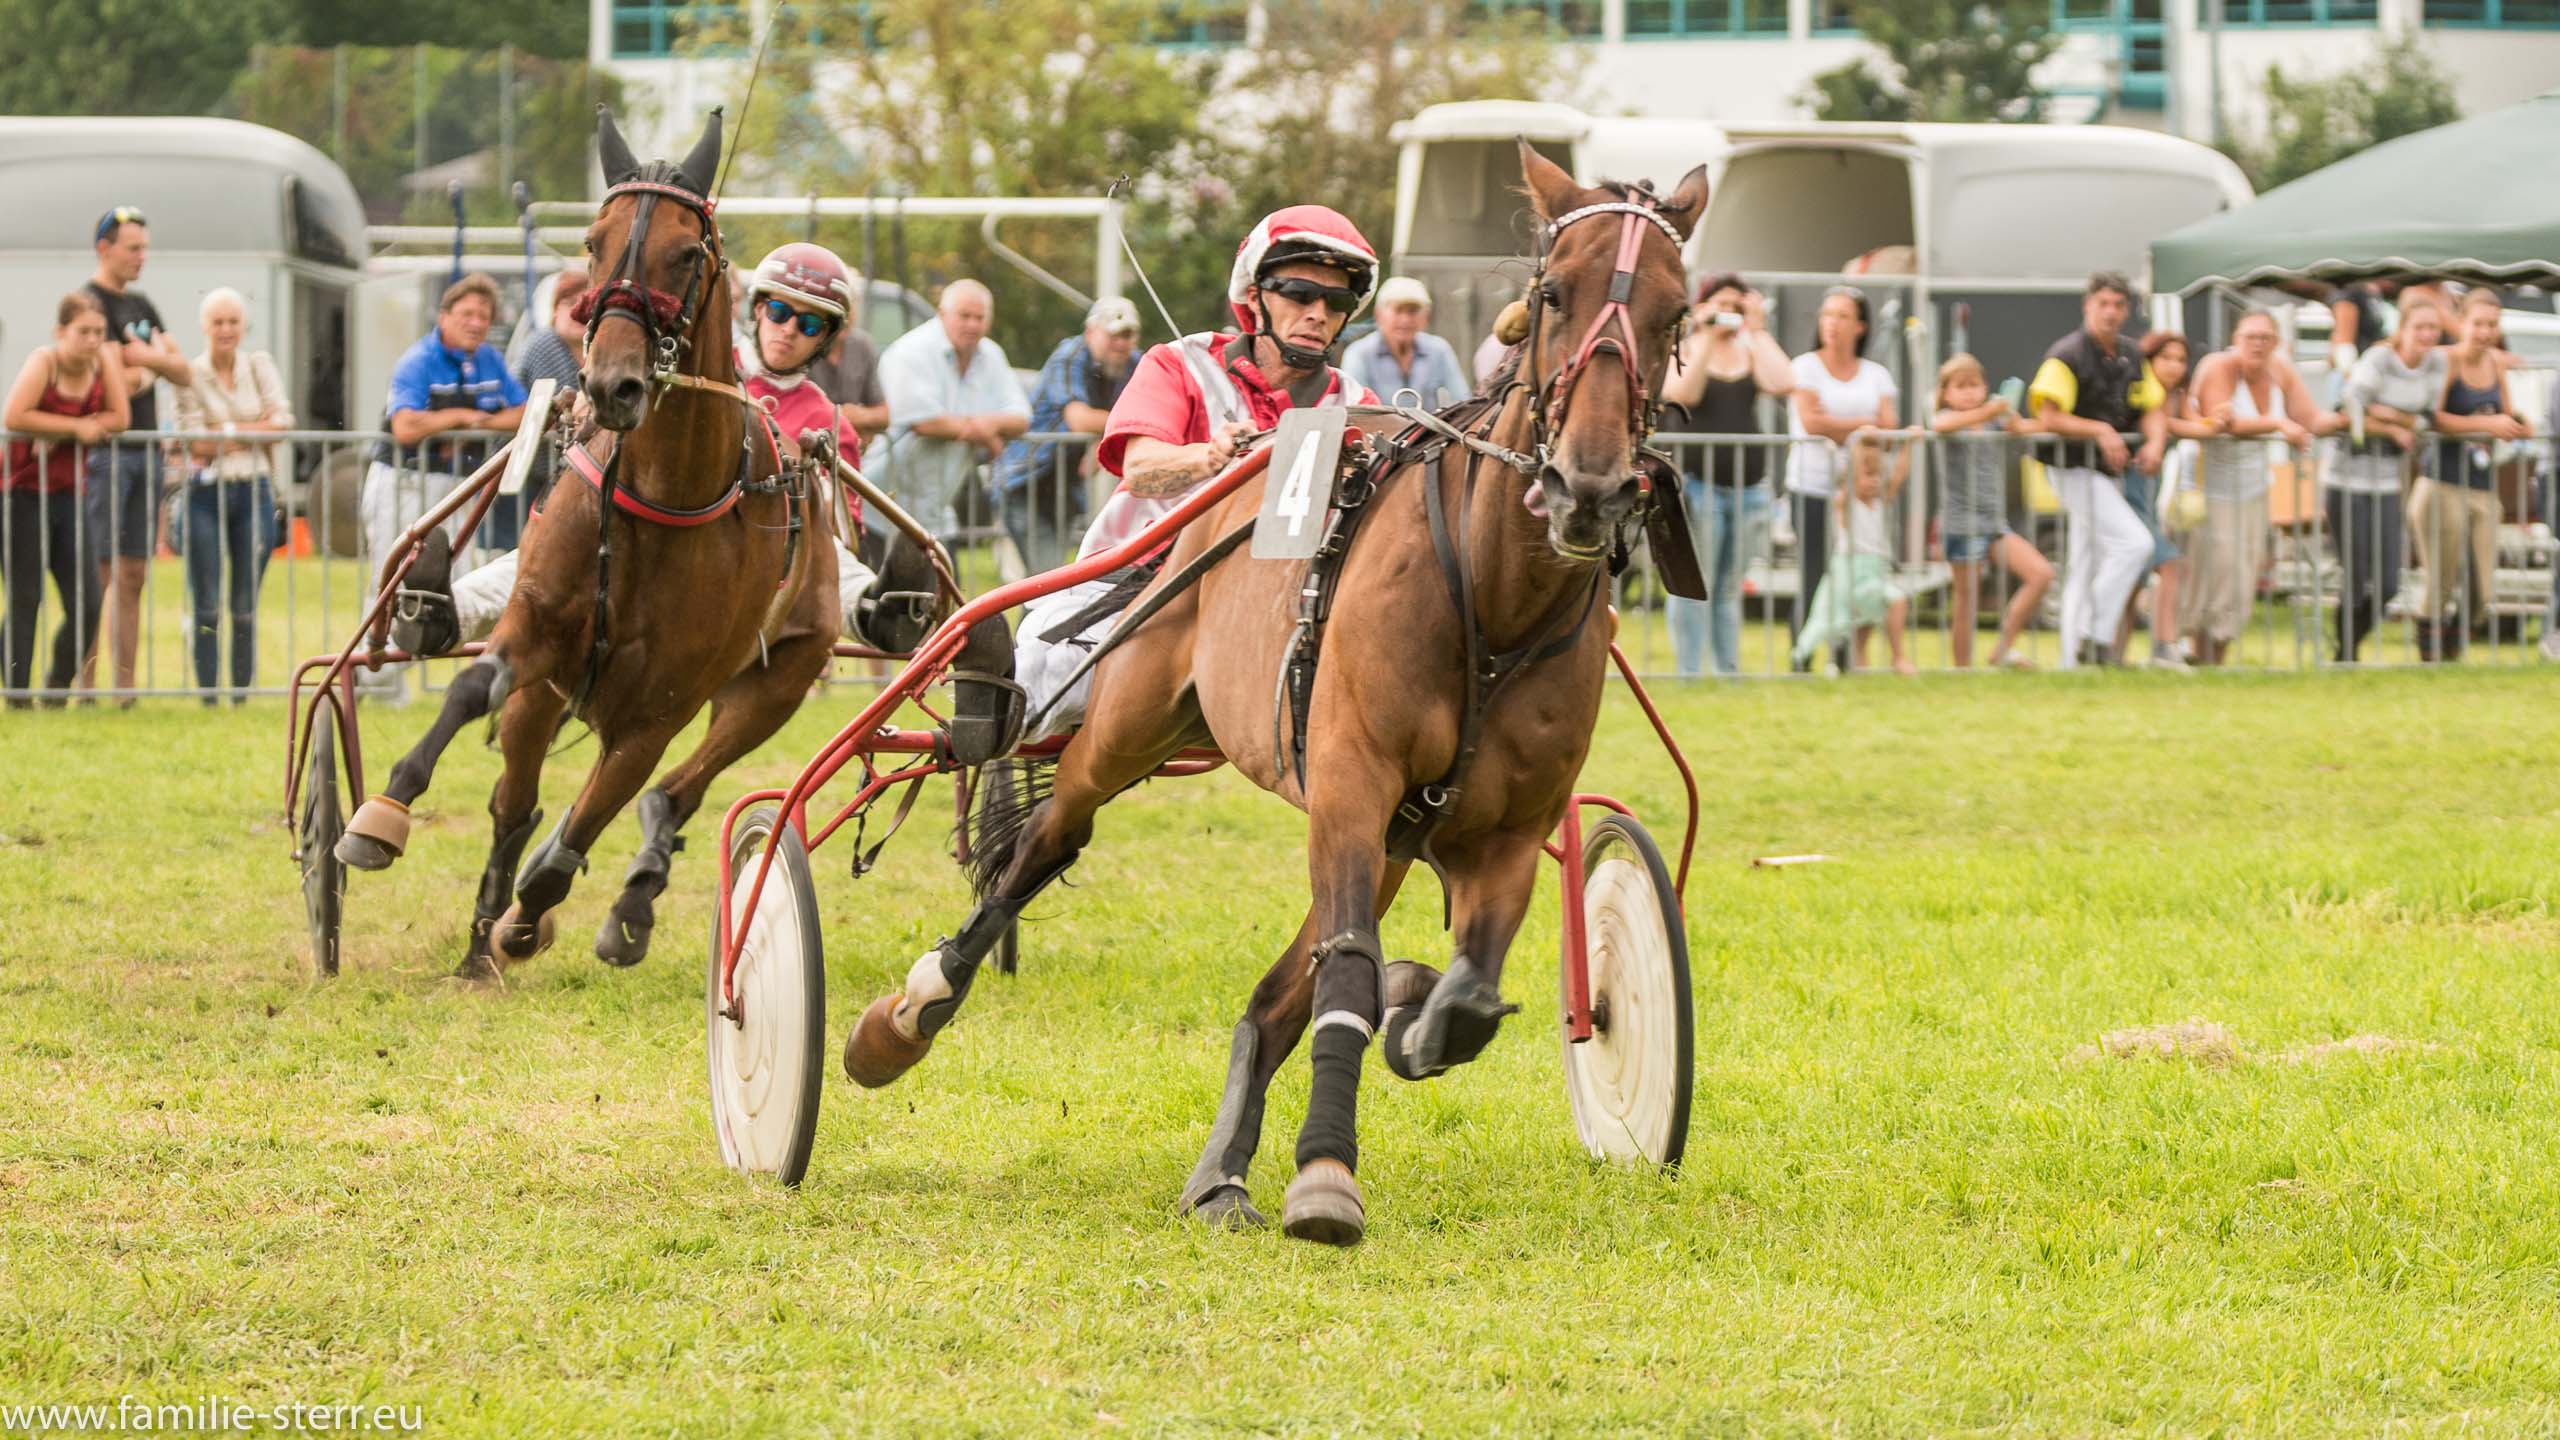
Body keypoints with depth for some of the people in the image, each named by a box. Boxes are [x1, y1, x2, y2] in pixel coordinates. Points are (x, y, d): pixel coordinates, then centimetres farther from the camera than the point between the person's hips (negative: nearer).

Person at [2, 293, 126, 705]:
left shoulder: (103, 361, 2)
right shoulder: (44, 362, -12)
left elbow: (119, 418, -7)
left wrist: (57, 435, -16)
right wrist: (76, 427, -16)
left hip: (68, 496, 5)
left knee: (86, 606, -1)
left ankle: (58, 687, 16)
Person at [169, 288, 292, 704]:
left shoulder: (260, 365, 9)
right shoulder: (190, 375, -2)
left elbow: (283, 420, -1)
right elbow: (196, 443, -9)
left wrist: (230, 432, -7)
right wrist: (256, 428, -6)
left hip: (254, 493, 2)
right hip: (205, 494, -2)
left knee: (246, 608, 3)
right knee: (206, 606, -2)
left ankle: (242, 697, 8)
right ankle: (207, 698, 1)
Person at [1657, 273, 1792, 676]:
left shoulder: (1751, 353, 13)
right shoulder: (1680, 352, 1)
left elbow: (1784, 384, -6)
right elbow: (1685, 393, -19)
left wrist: (1757, 330, -4)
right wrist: (1706, 336, -16)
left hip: (1749, 487, 5)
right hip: (1695, 483, -4)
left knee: (1729, 590, 10)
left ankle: (1730, 673, 14)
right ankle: (1689, 674, -5)